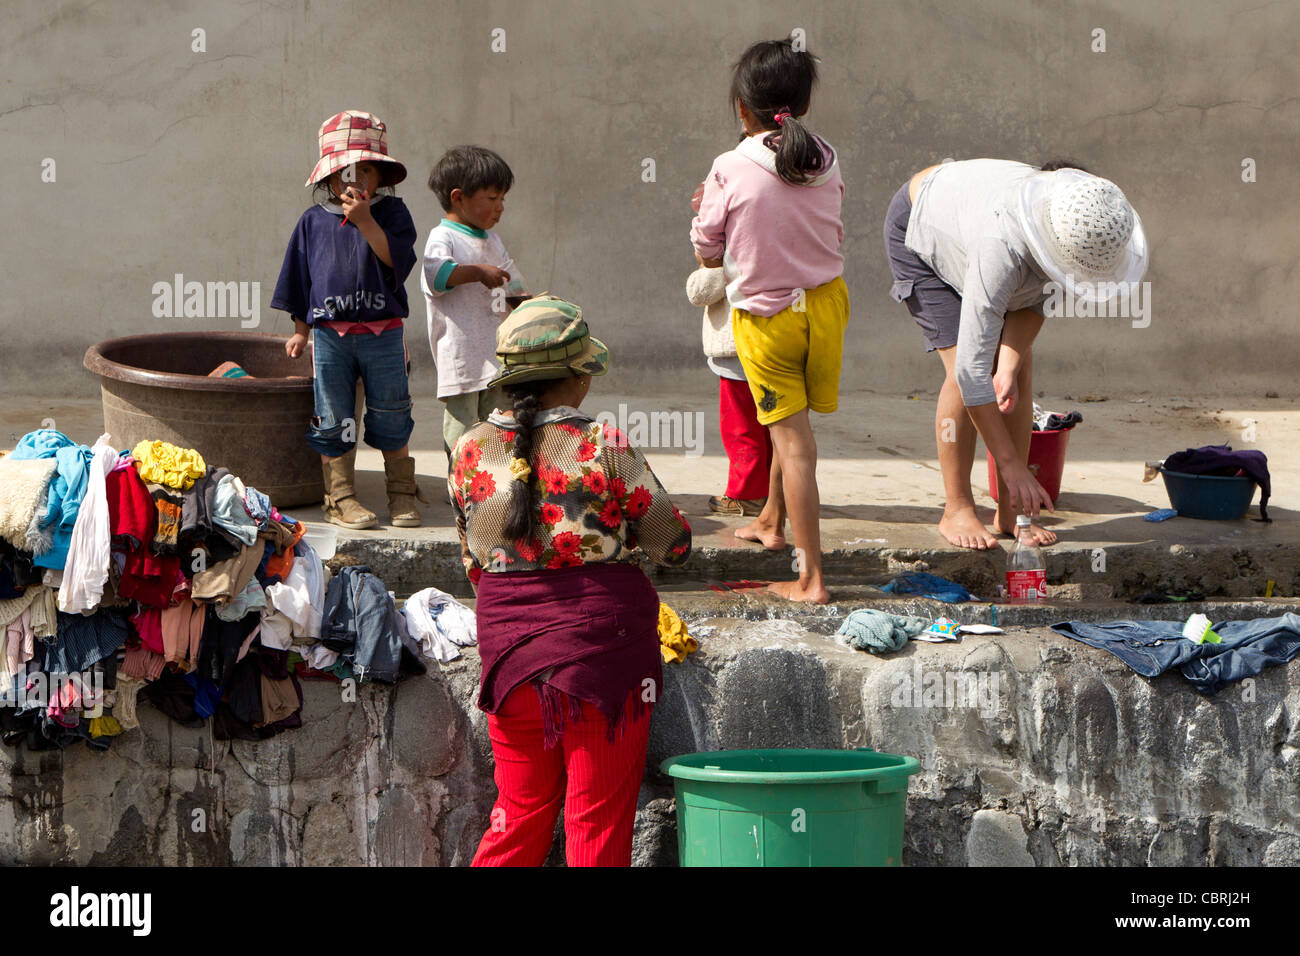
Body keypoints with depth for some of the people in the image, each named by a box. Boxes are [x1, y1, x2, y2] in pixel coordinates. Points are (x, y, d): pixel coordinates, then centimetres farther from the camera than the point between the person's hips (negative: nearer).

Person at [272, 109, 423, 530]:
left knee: (391, 416, 6)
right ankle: (340, 498, 12)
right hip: (329, 334, 1)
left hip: (382, 333, -1)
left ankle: (402, 492, 18)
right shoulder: (313, 222, 5)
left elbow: (394, 257, -16)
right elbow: (301, 280, 12)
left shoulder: (392, 213, 0)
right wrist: (301, 330, 13)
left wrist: (364, 219, -23)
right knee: (334, 420, 4)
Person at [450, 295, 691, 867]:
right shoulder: (605, 450, -13)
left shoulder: (471, 452, 0)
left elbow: (473, 561, 10)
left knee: (519, 814, 14)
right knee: (598, 819, 4)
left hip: (508, 647, 4)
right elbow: (675, 546, -4)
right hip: (603, 647, -4)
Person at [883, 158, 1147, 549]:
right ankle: (957, 510, -7)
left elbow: (1036, 297, -9)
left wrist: (1009, 365, -24)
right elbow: (971, 368, -44)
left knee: (1021, 370, -3)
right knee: (961, 371, -19)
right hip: (918, 229, -6)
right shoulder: (1002, 250, -47)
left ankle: (1010, 513, 4)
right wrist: (1010, 465, -42)